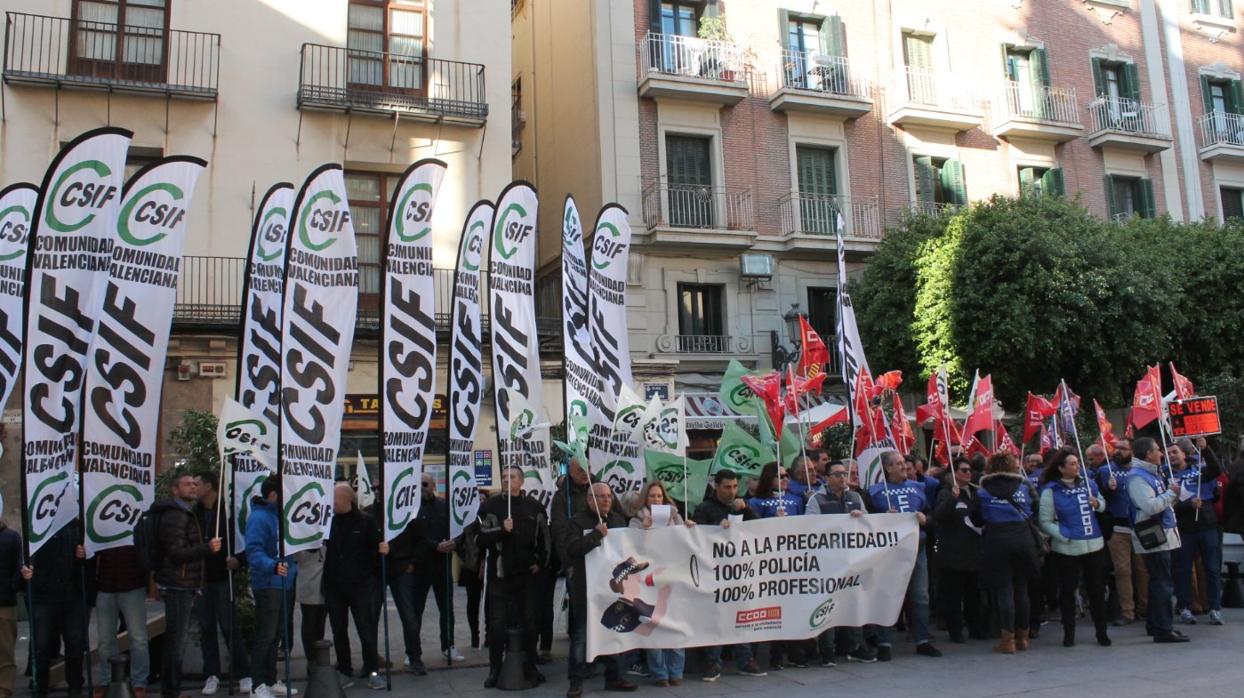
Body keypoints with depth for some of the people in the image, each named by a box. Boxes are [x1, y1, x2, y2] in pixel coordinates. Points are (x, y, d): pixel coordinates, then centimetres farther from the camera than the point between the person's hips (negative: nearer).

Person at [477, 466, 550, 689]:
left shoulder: (533, 506, 3)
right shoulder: (491, 506, -3)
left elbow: (544, 537, 10)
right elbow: (482, 538, -11)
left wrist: (541, 562, 4)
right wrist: (502, 530, -24)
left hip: (526, 573, 2)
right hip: (499, 574, -2)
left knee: (529, 623, 9)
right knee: (497, 625, 0)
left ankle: (530, 669, 21)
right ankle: (495, 670, 13)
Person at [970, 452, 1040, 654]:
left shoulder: (983, 492, 0)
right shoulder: (1025, 485, 4)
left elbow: (976, 520, 5)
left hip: (996, 541, -2)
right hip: (1023, 539, 2)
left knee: (1003, 590, 1)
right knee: (1021, 588, 12)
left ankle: (1008, 640, 0)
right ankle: (1022, 637, 19)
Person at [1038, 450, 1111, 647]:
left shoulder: (1088, 482, 5)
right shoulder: (1051, 491, -8)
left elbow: (1102, 503, 18)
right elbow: (1045, 522, -9)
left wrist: (1097, 504, -4)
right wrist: (1065, 536, -20)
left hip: (1094, 544, 4)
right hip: (1067, 548, -4)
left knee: (1097, 589, 11)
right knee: (1067, 590, 5)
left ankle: (1101, 632, 23)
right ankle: (1069, 633, 17)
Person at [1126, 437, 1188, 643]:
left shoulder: (1154, 474, 15)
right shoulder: (1137, 478, -16)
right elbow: (1150, 506, -25)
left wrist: (1174, 493, 6)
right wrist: (1171, 493, -14)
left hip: (1162, 535, 10)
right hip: (1153, 537, -10)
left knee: (1158, 581, 15)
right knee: (1163, 584, -8)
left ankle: (1154, 624, 24)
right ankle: (1164, 630, -4)